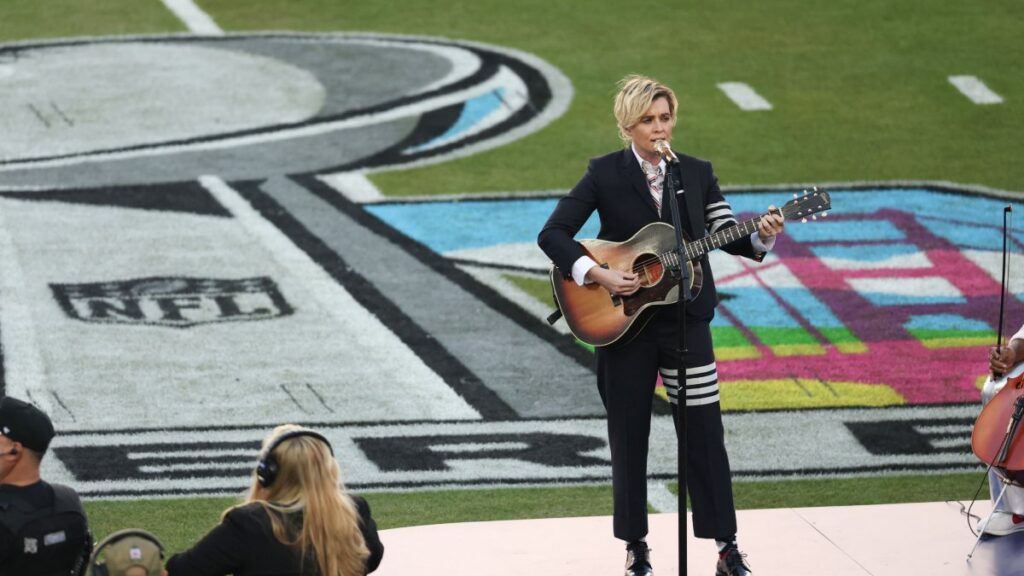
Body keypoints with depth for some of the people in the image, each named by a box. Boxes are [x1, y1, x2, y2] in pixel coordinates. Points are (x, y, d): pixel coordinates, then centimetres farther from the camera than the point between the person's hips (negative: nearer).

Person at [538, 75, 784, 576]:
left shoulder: (697, 173, 4)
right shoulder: (605, 174, -4)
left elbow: (728, 235, 5)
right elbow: (552, 234, -8)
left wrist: (761, 237, -16)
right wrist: (597, 274, -19)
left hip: (686, 321, 1)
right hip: (623, 322, -1)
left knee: (705, 432, 0)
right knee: (629, 435, 6)